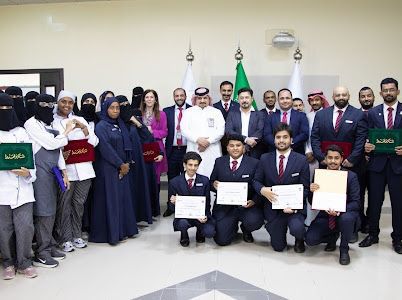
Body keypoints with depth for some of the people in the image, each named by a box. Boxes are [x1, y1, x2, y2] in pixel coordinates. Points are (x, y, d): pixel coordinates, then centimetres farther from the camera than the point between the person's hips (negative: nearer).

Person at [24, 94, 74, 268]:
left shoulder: (49, 125, 17)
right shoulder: (32, 124, -8)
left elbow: (58, 149, 18)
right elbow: (51, 144, -14)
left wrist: (64, 172, 15)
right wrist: (67, 132, -1)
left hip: (52, 172, 8)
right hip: (40, 172, -8)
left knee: (51, 211, 12)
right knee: (43, 211, -5)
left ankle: (49, 246, 22)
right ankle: (41, 254, 3)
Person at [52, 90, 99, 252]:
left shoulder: (80, 120, 12)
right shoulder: (51, 121, 3)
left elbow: (94, 142, 6)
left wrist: (84, 128, -9)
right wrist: (59, 154, -17)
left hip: (84, 168, 3)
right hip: (65, 169, -3)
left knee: (79, 202, 10)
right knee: (64, 204, 1)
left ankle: (76, 235, 24)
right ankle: (65, 238, 14)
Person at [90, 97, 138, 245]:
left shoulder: (120, 125, 13)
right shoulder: (101, 126, -8)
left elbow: (127, 145, 11)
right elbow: (105, 148, -15)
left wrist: (127, 163, -2)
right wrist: (120, 165, -13)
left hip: (122, 168, 7)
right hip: (108, 168, -7)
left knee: (123, 197, 9)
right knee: (110, 199, -3)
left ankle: (123, 230, 18)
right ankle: (110, 232, 4)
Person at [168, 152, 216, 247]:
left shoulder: (204, 181, -1)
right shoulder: (174, 182, -4)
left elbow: (207, 202, 1)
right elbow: (171, 207, 0)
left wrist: (205, 216, -18)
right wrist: (174, 202, -24)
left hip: (201, 216, 1)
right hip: (183, 216, -1)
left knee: (210, 232, -25)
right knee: (182, 224, -34)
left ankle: (200, 232, 16)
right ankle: (184, 237, 6)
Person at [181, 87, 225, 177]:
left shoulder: (216, 112, 15)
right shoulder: (188, 112, 14)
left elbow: (221, 130, 4)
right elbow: (184, 130, 3)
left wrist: (208, 141, -11)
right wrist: (198, 139, -12)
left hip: (213, 151, 0)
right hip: (194, 150, 0)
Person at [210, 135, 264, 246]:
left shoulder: (254, 163, -1)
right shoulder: (219, 162, 7)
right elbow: (211, 182, 11)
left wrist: (254, 201, -19)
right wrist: (214, 184, -13)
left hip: (246, 205, -1)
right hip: (224, 207, 1)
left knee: (254, 222, -32)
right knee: (222, 240, -11)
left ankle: (245, 229, 8)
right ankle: (233, 227, 27)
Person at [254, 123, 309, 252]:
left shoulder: (301, 160, -6)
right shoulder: (265, 159, 0)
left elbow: (305, 188, -6)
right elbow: (256, 181, 4)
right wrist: (262, 190, -19)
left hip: (294, 207, -2)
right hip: (273, 207, 2)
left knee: (296, 229, -32)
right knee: (278, 246, 8)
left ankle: (299, 239, 6)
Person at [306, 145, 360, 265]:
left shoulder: (351, 176, -7)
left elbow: (356, 202, -11)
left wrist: (340, 210, -31)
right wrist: (312, 191, -23)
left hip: (345, 214, -2)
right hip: (325, 215, 2)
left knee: (346, 218, -38)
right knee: (310, 239, -20)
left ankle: (344, 249, -7)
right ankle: (333, 236, 16)